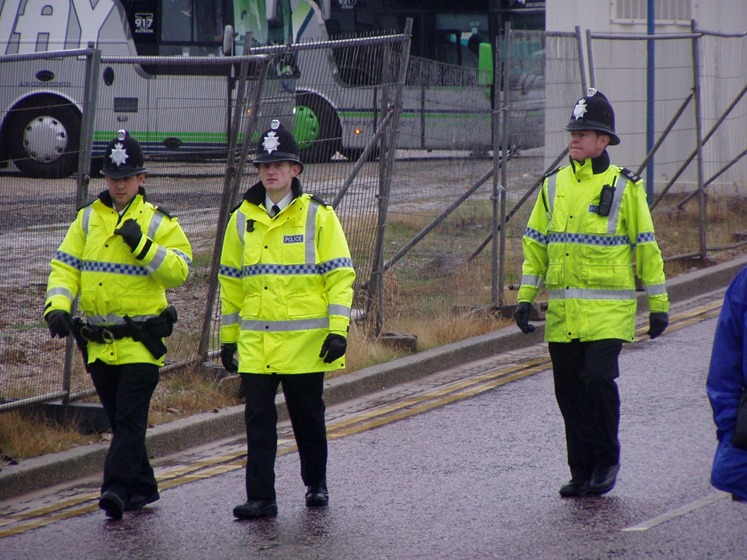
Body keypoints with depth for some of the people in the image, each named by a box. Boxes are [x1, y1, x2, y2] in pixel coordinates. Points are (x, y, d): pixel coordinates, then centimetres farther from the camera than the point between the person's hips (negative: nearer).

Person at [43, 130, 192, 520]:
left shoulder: (159, 223, 0)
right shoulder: (87, 220, 10)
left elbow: (179, 270, -10)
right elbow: (65, 267, 6)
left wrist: (142, 246, -21)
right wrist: (57, 305, -10)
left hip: (141, 341, -5)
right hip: (98, 342, 5)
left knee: (130, 419, -11)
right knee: (119, 421, 12)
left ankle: (117, 488, -19)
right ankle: (142, 487, 23)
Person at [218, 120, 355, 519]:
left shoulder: (318, 216, -2)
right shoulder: (243, 220, 9)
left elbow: (340, 276, -3)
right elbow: (231, 281, 15)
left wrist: (338, 330, -11)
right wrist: (228, 336, 13)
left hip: (305, 340, -2)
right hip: (255, 341, 3)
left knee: (308, 417, 9)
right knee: (258, 418, -3)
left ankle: (316, 484, 28)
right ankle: (260, 497, -2)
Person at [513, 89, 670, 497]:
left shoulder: (624, 188, -1)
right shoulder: (554, 186, 10)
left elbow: (646, 247, 1)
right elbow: (534, 245, 14)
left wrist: (658, 304, 0)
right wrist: (525, 297, 8)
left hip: (608, 310, -4)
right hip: (562, 310, 4)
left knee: (598, 378, -17)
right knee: (569, 391, 5)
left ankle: (607, 460, 3)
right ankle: (582, 472, 16)